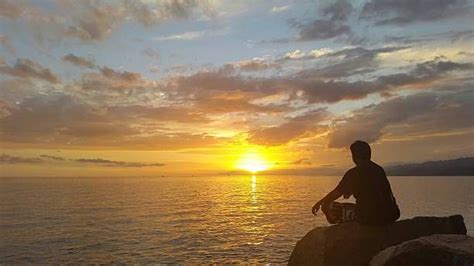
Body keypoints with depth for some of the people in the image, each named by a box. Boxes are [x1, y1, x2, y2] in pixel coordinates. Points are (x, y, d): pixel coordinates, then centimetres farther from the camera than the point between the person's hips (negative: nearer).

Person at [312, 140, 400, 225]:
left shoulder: (354, 173, -8)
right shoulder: (379, 170, 12)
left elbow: (337, 193, -5)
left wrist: (320, 203, 11)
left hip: (366, 217, -7)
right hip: (388, 217, 7)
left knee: (327, 206, 1)